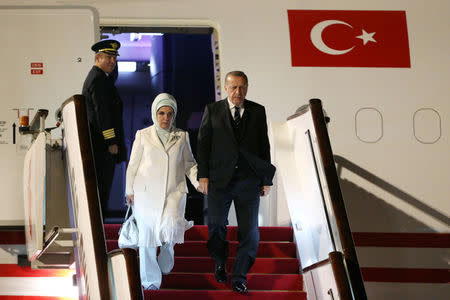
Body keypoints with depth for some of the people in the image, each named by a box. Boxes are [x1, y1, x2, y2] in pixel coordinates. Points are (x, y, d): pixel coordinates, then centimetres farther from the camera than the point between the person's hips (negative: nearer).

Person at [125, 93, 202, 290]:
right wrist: (129, 191, 8)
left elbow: (189, 163, 16)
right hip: (147, 192, -1)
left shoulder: (182, 136, 10)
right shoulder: (143, 135, 6)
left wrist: (198, 182, 1)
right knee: (147, 233, -3)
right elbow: (133, 165, 10)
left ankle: (165, 261, 16)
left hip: (174, 192, 1)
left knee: (171, 226, -17)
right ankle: (150, 279, 8)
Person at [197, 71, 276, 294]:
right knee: (216, 225, 4)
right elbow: (203, 143, 3)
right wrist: (203, 175, -4)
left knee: (249, 231, 0)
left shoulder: (258, 111, 6)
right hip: (219, 180, -1)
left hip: (248, 181, 1)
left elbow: (264, 146, 9)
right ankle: (220, 263, 30)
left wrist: (266, 179, 7)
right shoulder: (213, 111, 4)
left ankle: (239, 277, 10)